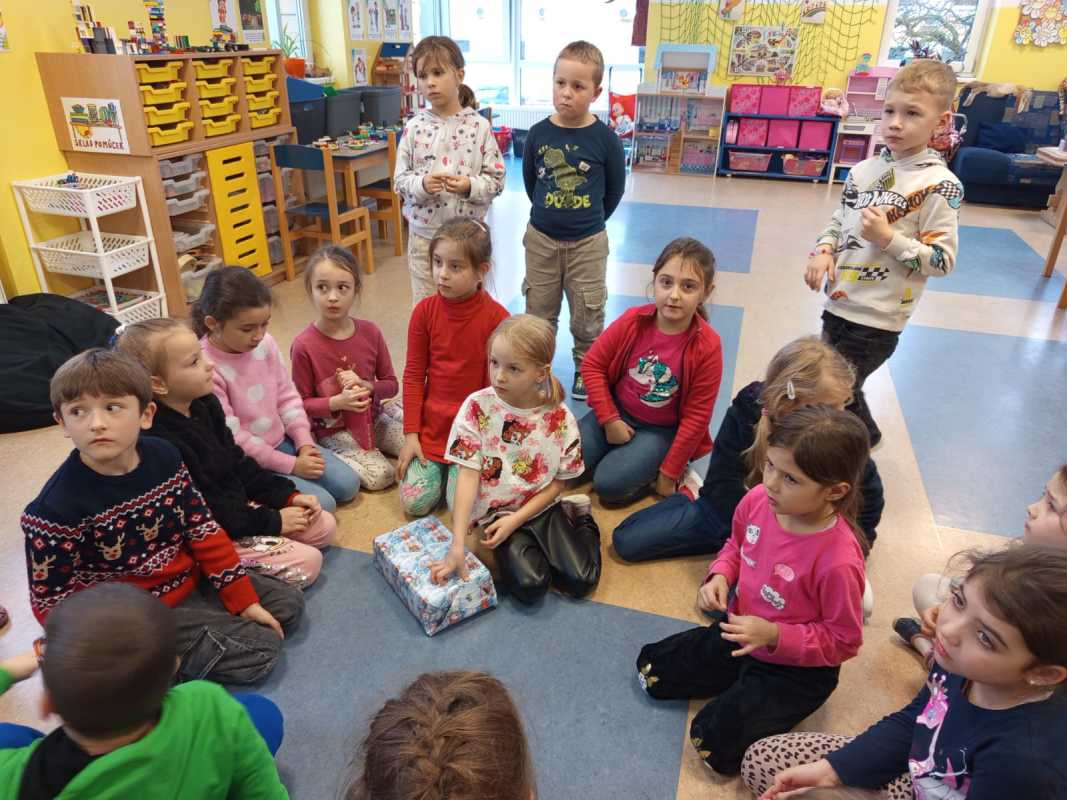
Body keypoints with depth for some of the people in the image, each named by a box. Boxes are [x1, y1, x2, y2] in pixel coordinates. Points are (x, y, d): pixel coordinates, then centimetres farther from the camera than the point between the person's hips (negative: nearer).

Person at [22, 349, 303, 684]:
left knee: (288, 602, 10)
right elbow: (52, 603, -17)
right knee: (260, 650, -13)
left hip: (191, 579, 6)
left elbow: (202, 528, -1)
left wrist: (241, 597, -1)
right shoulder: (58, 507, -25)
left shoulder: (163, 456, -8)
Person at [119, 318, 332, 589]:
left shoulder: (204, 404, -1)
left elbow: (237, 462, 8)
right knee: (307, 562, -16)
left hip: (240, 505, 9)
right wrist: (273, 522, -16)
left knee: (325, 525, 6)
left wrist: (288, 496, -1)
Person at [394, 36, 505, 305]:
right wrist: (422, 184, -19)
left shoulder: (479, 126, -4)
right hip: (424, 232, 1)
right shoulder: (414, 127, 0)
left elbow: (497, 179, -3)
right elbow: (400, 179, 1)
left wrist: (469, 185, -21)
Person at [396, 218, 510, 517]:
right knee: (415, 502, -4)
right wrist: (410, 434, -3)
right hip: (431, 426, 3)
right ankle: (440, 465, 25)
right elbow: (413, 375, 0)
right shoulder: (424, 311, -6)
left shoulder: (496, 317, -14)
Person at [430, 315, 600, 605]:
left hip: (541, 507, 1)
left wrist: (516, 519, -15)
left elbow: (557, 482, -4)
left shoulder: (560, 417, -13)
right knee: (530, 586, -21)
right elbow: (468, 475, -18)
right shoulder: (477, 407, -16)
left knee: (581, 581, -11)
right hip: (496, 513, -1)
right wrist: (457, 545, -24)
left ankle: (582, 520, 17)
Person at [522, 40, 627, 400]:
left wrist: (590, 221, 9)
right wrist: (549, 214, 13)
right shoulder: (538, 134, -7)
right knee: (538, 312, 15)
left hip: (588, 242, -2)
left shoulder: (605, 139, -12)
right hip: (541, 239, 2)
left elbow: (615, 189, 1)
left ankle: (585, 366, 32)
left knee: (587, 315, 12)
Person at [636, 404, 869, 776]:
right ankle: (740, 681, 24)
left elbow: (843, 640, -19)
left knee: (717, 743, -12)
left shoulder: (838, 560, -35)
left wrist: (773, 635, -29)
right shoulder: (758, 500, -19)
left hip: (796, 667, -6)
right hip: (738, 630, 6)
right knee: (654, 672, 10)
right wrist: (720, 576, -14)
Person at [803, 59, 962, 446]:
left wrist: (889, 239, -25)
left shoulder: (940, 186, -15)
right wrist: (823, 251, -4)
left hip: (878, 319, -7)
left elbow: (942, 261, -14)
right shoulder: (864, 170, 3)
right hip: (838, 304, 7)